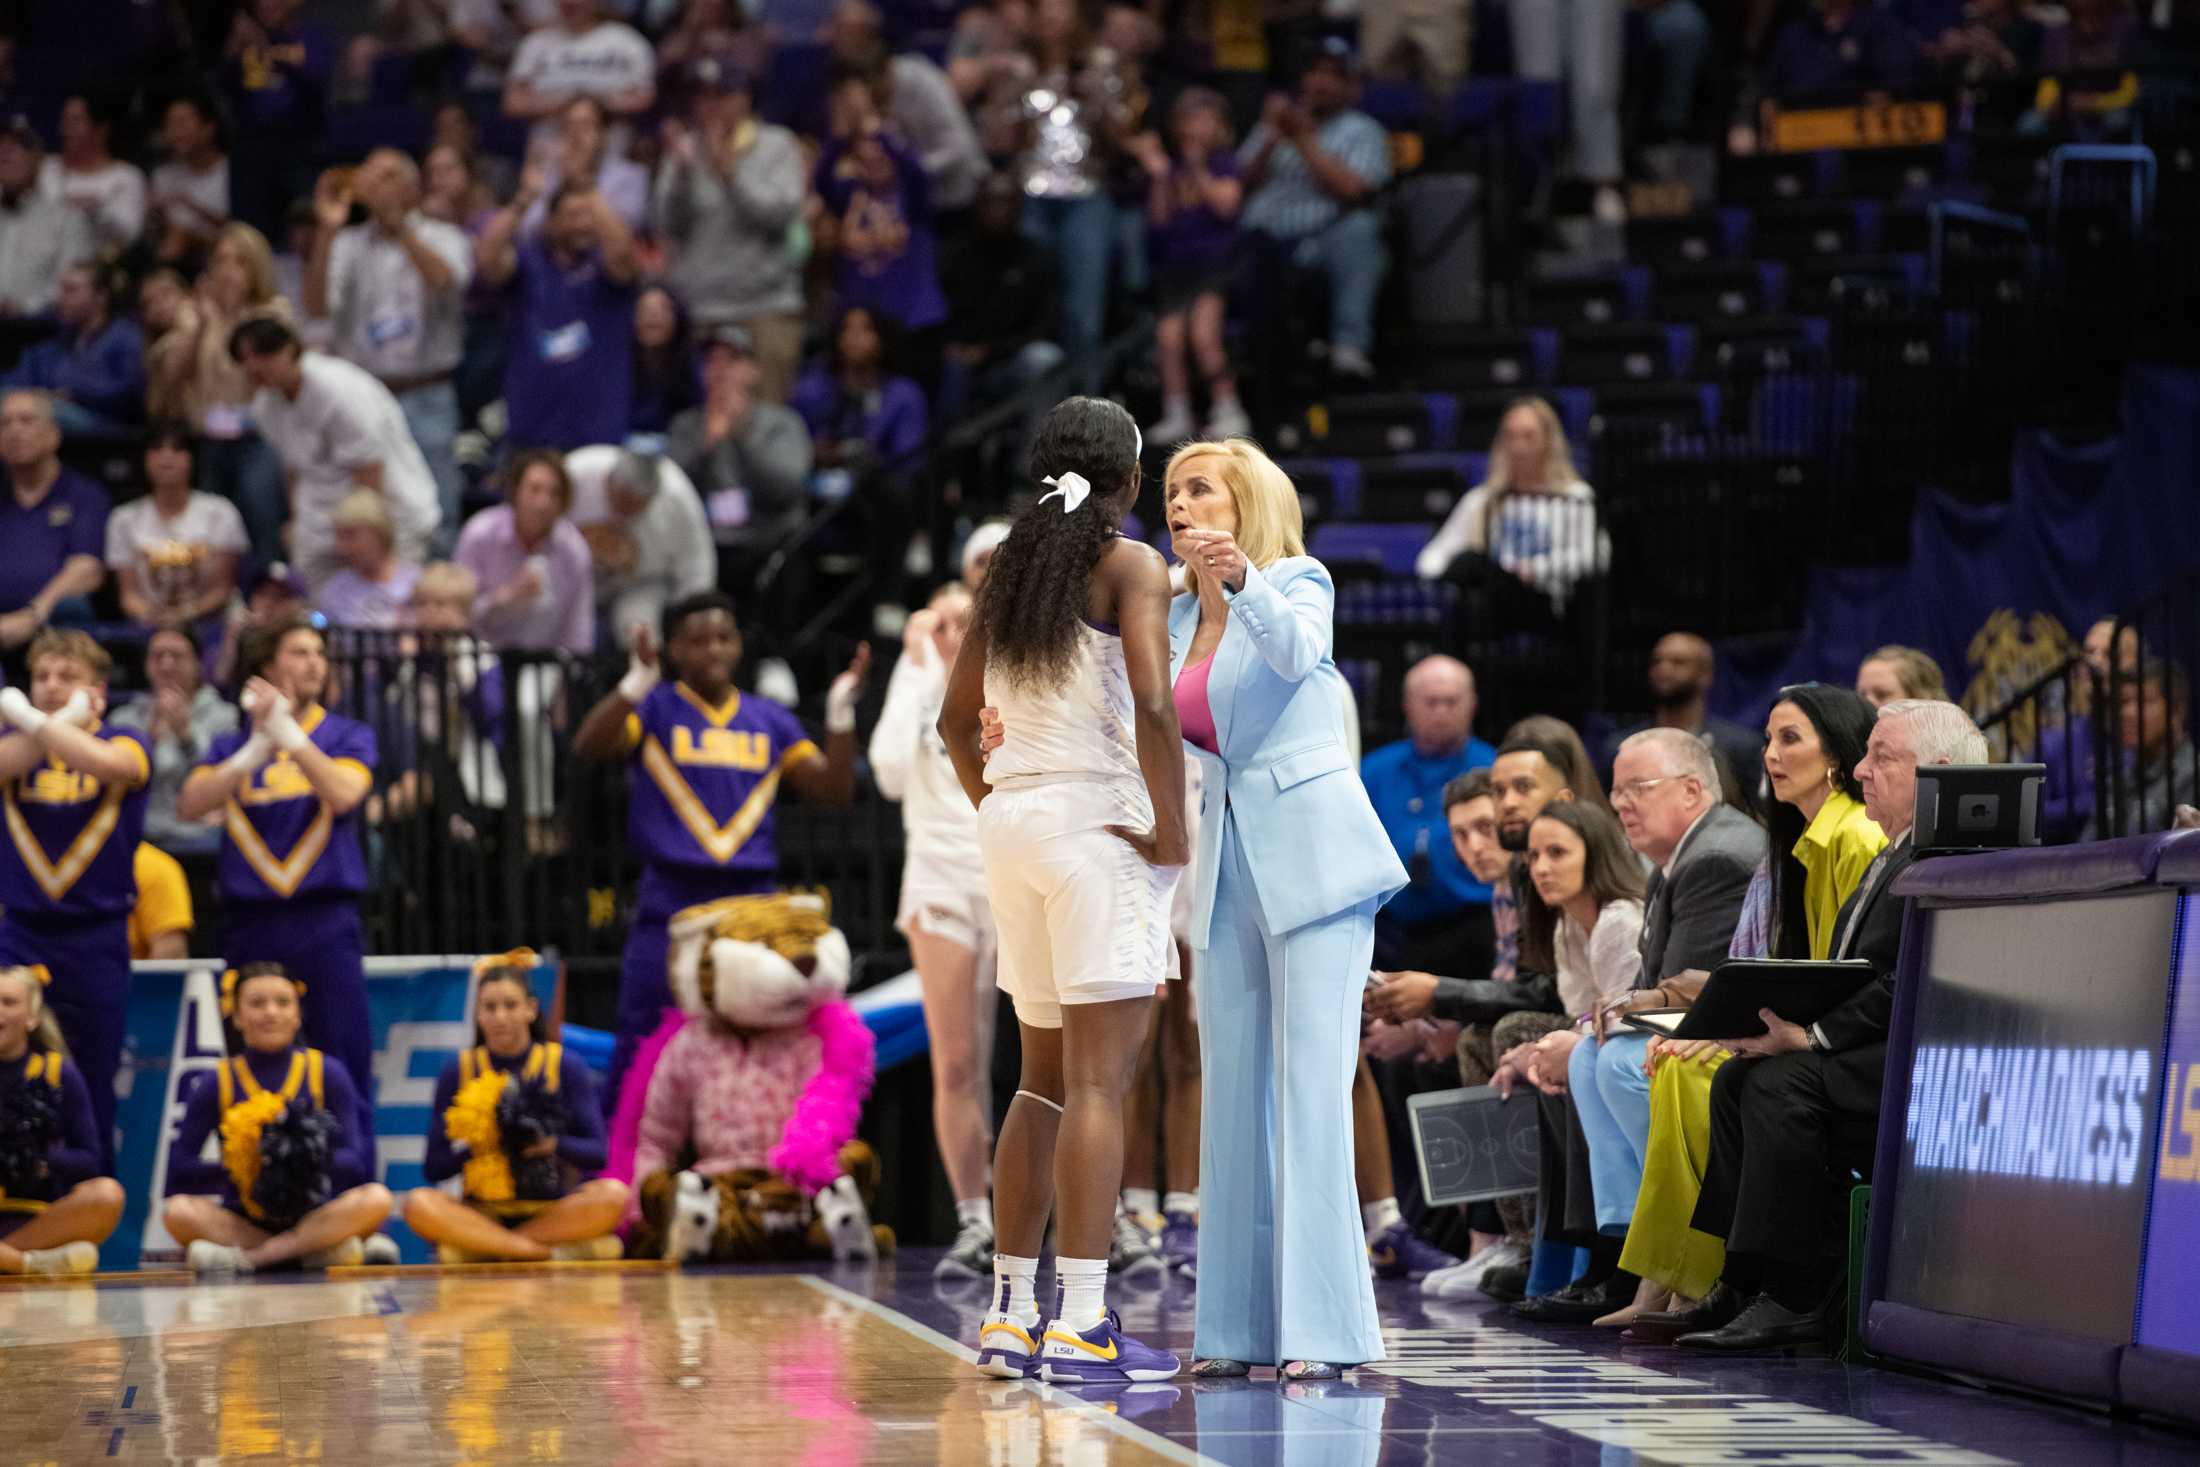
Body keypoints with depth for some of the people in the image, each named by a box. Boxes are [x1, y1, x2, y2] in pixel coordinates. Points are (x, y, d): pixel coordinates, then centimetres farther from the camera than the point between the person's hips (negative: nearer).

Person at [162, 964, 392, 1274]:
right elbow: (179, 1170, -4)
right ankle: (315, 1249, -25)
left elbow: (353, 1163, -6)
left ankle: (243, 1257, -27)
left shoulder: (327, 1073, 2)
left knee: (376, 1199, -28)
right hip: (243, 1220, 0)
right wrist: (232, 1167, -22)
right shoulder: (218, 1085, 2)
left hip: (312, 1211, 0)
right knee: (178, 1211, -29)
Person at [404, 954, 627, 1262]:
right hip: (483, 1212, 0)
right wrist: (471, 1146, -16)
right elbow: (434, 1168, 4)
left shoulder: (564, 1065, 3)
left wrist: (552, 1144, -22)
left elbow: (597, 1153, -3)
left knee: (613, 1194, -30)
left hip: (554, 1211, 0)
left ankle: (481, 1249, -23)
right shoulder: (458, 1071, 5)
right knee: (419, 1204, -29)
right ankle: (549, 1252, -29)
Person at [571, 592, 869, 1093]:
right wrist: (637, 683, -25)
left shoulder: (770, 722, 14)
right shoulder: (655, 711, 3)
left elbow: (833, 789, 10)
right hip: (671, 899, -3)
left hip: (752, 899, 3)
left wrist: (841, 713, -2)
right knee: (644, 1042, -4)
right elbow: (589, 746, -13)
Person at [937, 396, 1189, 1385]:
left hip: (1015, 821, 7)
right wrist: (1173, 829, -11)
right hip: (1101, 822, -7)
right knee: (1098, 1080, -8)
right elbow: (1151, 705, -19)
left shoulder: (1010, 568, 15)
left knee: (1045, 1076, 15)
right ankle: (1080, 1328, -13)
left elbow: (956, 718, 20)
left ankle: (1011, 1313, 15)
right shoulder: (1131, 566, -6)